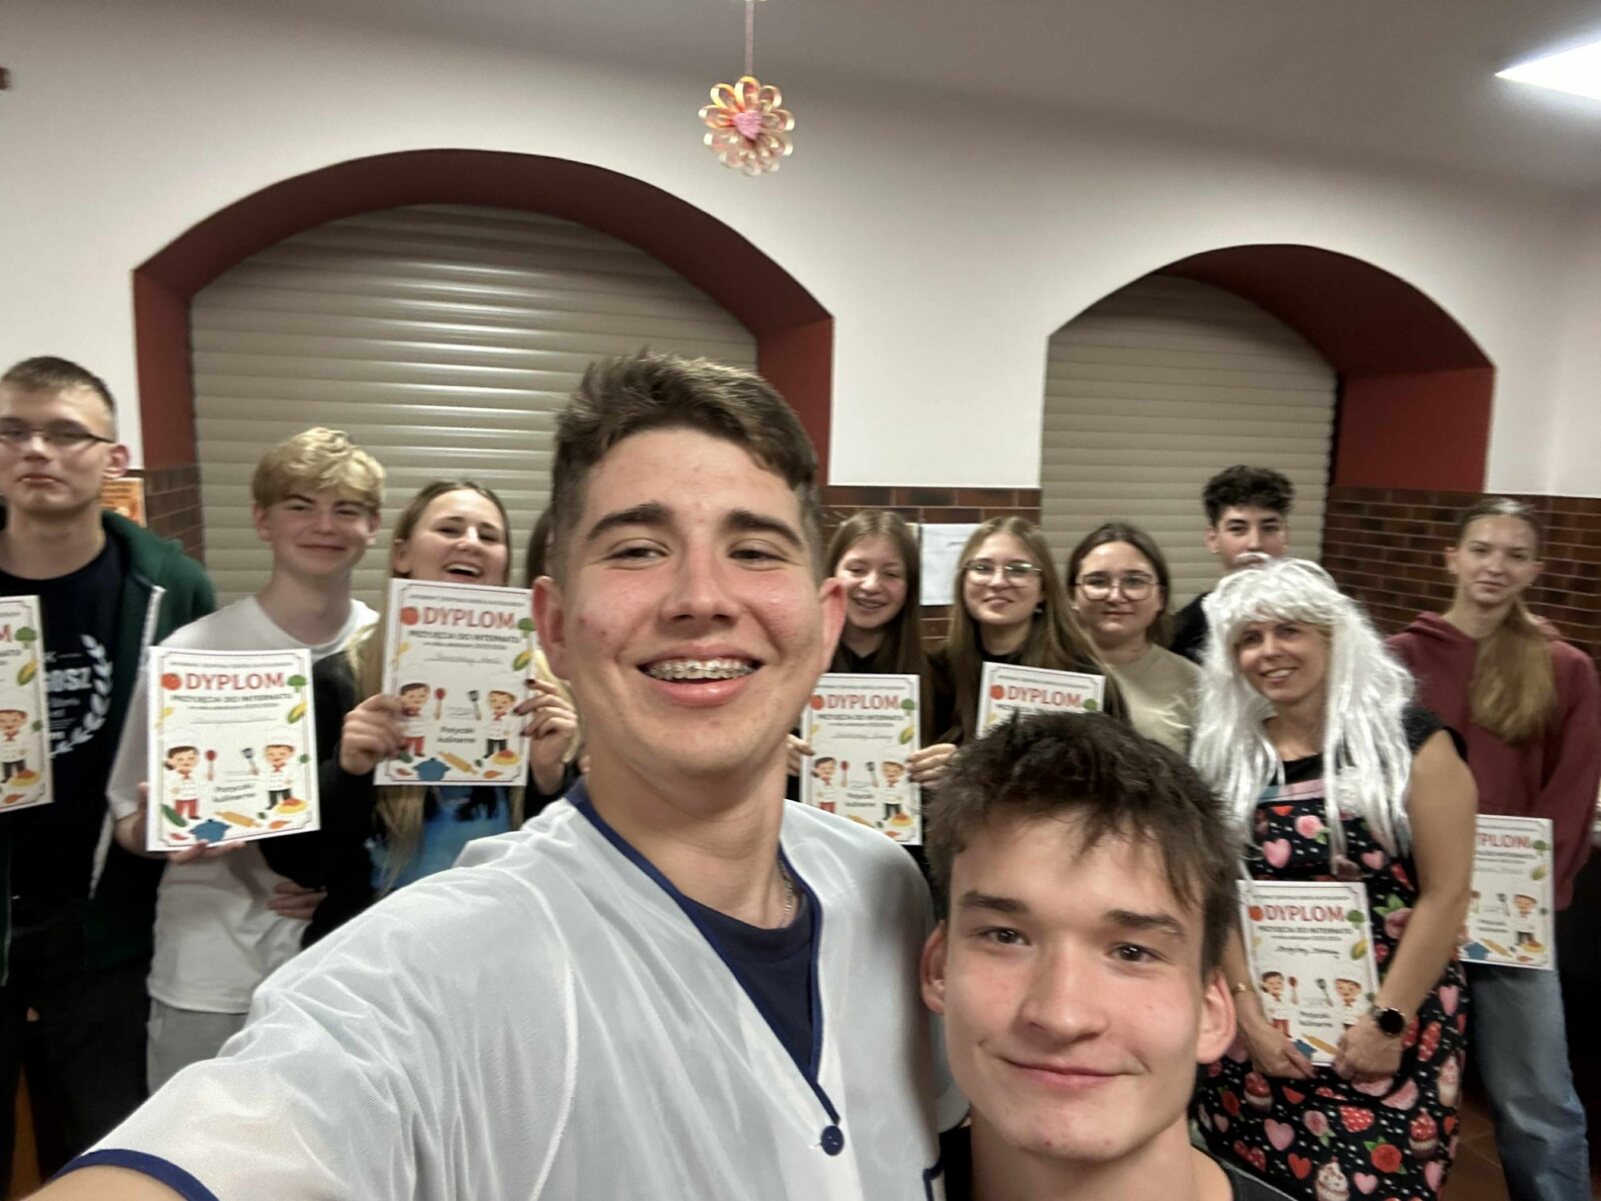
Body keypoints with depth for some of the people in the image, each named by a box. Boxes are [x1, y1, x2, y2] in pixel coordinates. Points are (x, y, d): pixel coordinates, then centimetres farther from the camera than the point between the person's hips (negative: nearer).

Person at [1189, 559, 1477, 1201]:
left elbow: (1446, 894, -8)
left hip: (1388, 1022, -3)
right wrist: (1249, 1016, -4)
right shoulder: (1225, 752, 2)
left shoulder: (1408, 738, -7)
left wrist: (1387, 1021, -10)